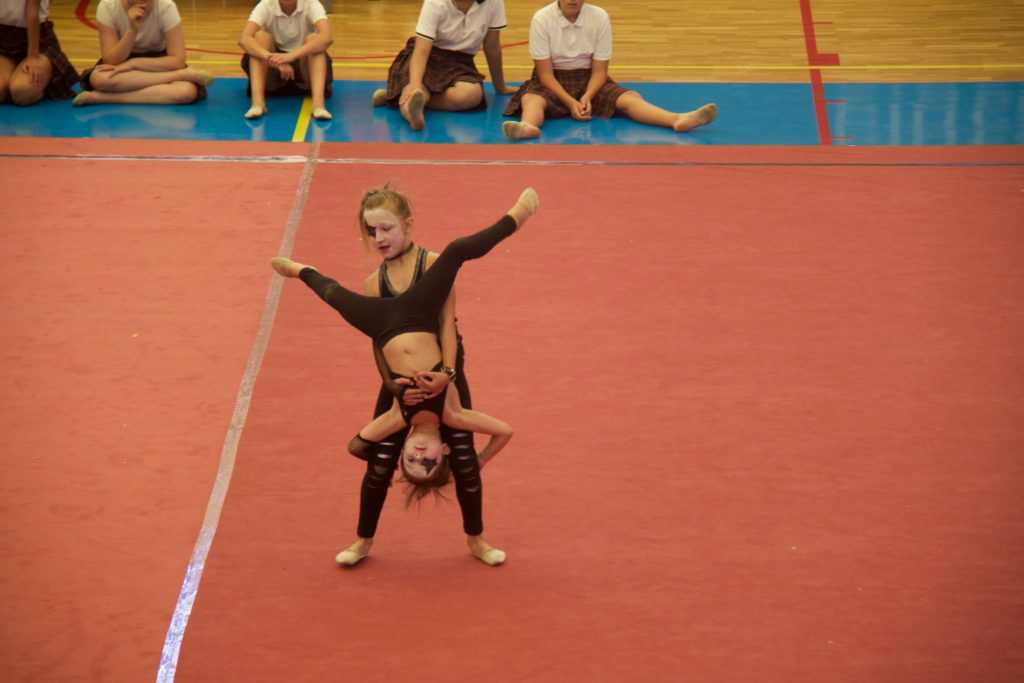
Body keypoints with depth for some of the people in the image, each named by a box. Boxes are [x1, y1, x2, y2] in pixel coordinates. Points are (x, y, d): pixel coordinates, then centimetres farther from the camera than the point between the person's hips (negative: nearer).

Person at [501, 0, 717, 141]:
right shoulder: (542, 19, -14)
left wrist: (587, 97, -23)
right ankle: (528, 126, -70)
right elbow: (545, 73, -13)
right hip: (552, 82, -2)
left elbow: (599, 70, -4)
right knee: (531, 98, -35)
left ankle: (678, 120, -47)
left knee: (628, 97, -23)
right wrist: (570, 102, -26)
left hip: (588, 80, 2)